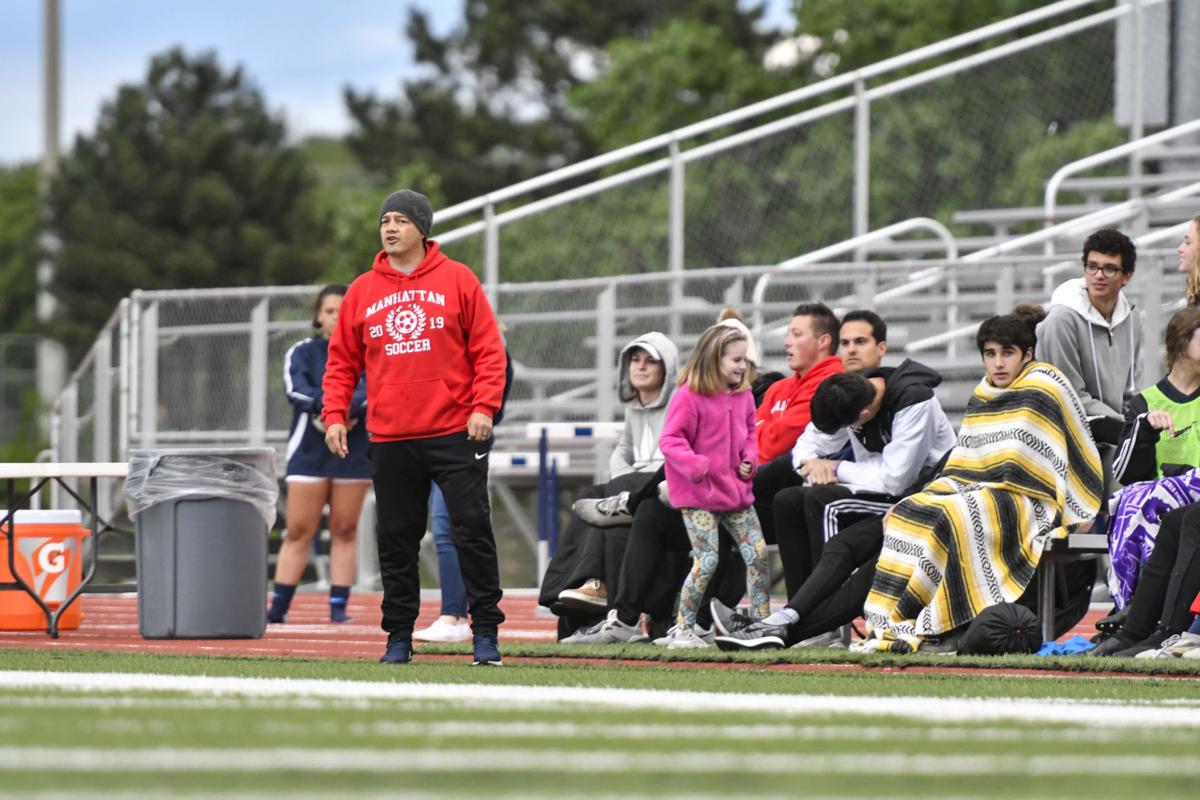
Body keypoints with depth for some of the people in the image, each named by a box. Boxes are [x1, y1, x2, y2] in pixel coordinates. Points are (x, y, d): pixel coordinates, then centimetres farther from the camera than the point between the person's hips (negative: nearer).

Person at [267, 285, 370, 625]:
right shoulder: (302, 352, 7)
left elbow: (369, 392, -9)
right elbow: (297, 389, -10)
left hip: (353, 452, 1)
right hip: (308, 452, -1)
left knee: (345, 531, 1)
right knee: (298, 532, -3)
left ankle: (339, 606, 4)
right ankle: (278, 607, -2)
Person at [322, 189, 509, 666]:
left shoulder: (457, 280, 2)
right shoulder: (362, 291, 9)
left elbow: (489, 350, 0)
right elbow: (341, 362, 13)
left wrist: (484, 407, -10)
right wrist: (334, 415, 2)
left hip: (454, 433, -3)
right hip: (390, 439, 3)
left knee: (472, 528, -6)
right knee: (396, 538, 6)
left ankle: (485, 631, 0)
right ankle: (399, 635, 13)